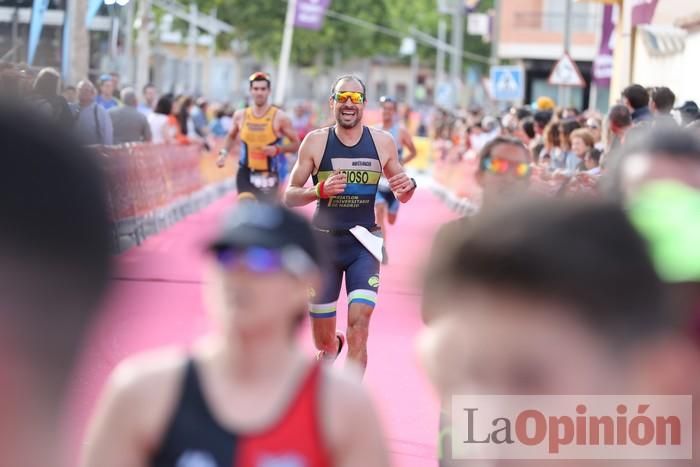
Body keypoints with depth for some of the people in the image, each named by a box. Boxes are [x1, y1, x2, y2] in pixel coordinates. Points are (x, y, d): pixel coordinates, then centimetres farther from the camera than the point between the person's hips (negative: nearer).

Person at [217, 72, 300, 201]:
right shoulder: (240, 116, 3)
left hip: (269, 175, -1)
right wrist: (224, 153, 6)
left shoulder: (279, 117, -7)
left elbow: (296, 144, -3)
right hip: (246, 172, 1)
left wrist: (278, 149, -20)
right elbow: (231, 136, 23)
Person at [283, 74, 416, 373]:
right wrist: (320, 190, -23)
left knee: (359, 323, -20)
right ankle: (335, 344, 48)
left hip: (365, 243, 0)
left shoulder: (383, 142, 0)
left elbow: (402, 197, 10)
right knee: (324, 343, 10)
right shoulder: (316, 142, -4)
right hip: (324, 242, 0)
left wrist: (408, 187, -14)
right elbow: (289, 197, -4)